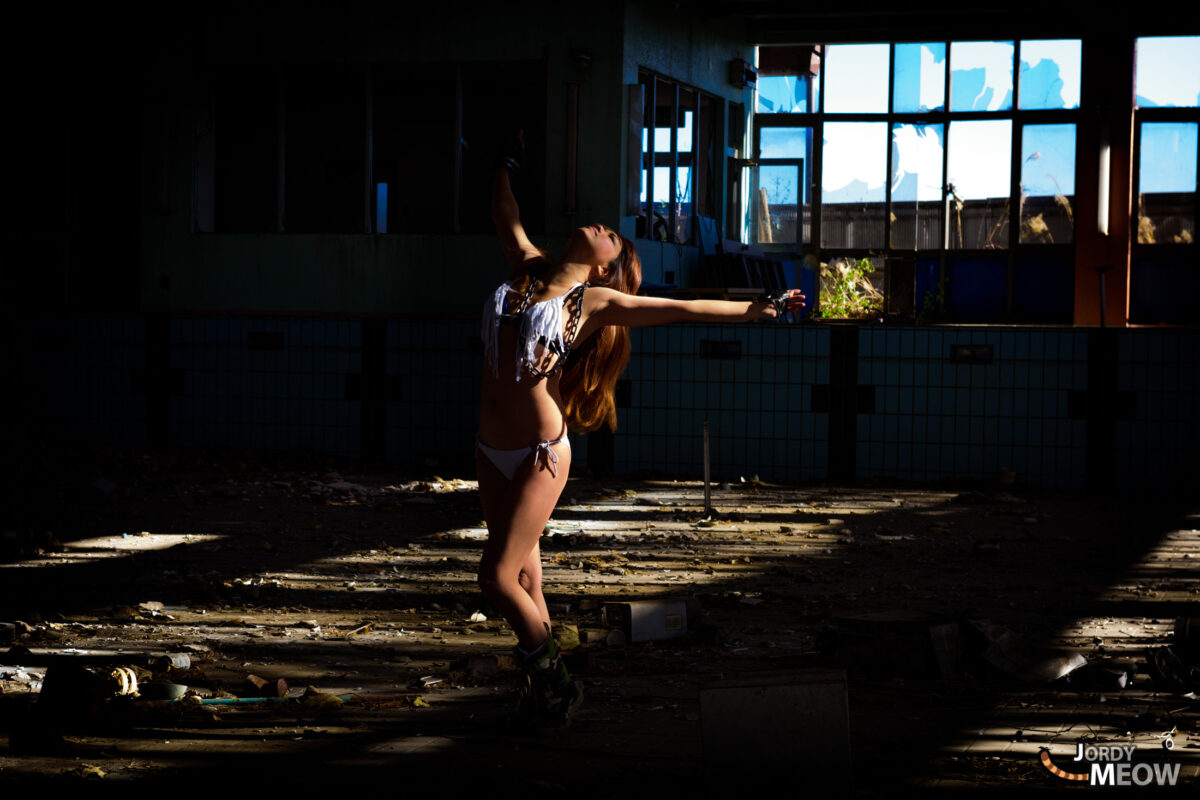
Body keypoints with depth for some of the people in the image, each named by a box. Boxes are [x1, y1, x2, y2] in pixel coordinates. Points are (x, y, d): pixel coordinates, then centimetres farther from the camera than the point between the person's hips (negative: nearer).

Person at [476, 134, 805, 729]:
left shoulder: (595, 302, -5)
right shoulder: (527, 269, 8)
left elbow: (683, 310, -4)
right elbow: (506, 217, 26)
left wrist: (761, 309, -5)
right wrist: (506, 166, 35)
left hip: (539, 455, -6)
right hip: (492, 452, 6)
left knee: (499, 578, -7)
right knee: (521, 568, 14)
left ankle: (552, 680, 13)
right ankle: (543, 681, 28)